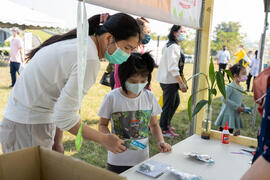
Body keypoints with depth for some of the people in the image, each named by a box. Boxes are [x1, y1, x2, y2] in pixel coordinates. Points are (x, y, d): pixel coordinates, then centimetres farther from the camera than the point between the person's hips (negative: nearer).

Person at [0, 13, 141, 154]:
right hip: (28, 127, -9)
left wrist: (57, 142, 8)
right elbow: (65, 118, -24)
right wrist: (104, 139, -12)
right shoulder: (89, 60, -25)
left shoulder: (80, 41, 4)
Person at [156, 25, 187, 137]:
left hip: (167, 79, 11)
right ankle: (164, 129, 15)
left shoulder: (169, 45, 15)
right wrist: (181, 83, -22)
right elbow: (173, 68, -24)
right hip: (169, 80, -11)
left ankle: (167, 123, 34)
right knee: (169, 105, 1)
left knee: (176, 101, 22)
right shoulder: (174, 47, -17)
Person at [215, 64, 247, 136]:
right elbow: (225, 99, -22)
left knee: (230, 132, 13)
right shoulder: (230, 87, -16)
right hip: (228, 114, -8)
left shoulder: (240, 87, 10)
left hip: (236, 115, 8)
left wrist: (243, 107, 6)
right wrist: (237, 107, -20)